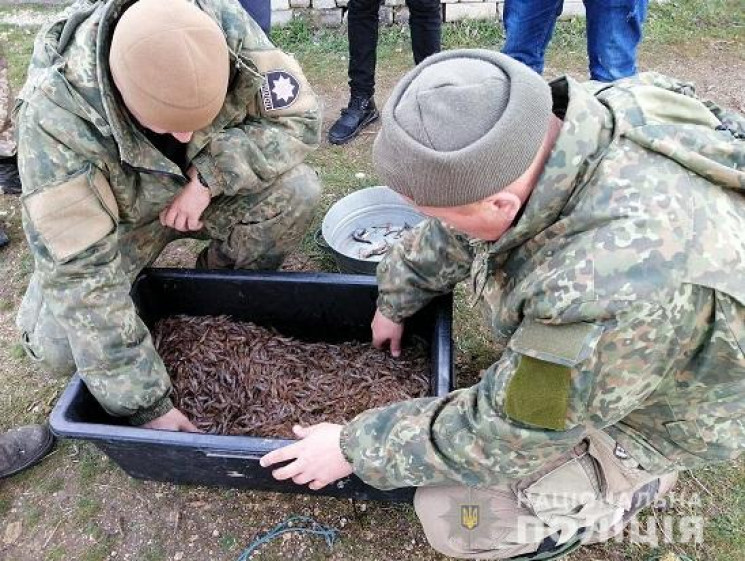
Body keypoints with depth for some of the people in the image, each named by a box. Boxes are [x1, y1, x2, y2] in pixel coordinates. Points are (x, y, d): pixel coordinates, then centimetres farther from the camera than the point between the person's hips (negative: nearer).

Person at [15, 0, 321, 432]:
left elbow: (299, 120, -19)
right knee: (57, 348, -21)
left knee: (297, 190, -25)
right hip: (119, 217, -2)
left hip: (203, 192, 3)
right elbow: (79, 270, -33)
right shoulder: (57, 111, -34)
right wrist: (147, 404, -31)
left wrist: (209, 173, -33)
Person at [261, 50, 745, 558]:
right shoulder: (566, 119, -22)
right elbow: (457, 232, -3)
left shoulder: (614, 294, -44)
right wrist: (396, 302, 12)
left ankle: (638, 477, 9)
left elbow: (501, 434, -28)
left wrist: (356, 448, -15)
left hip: (651, 408, -6)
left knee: (453, 517, -12)